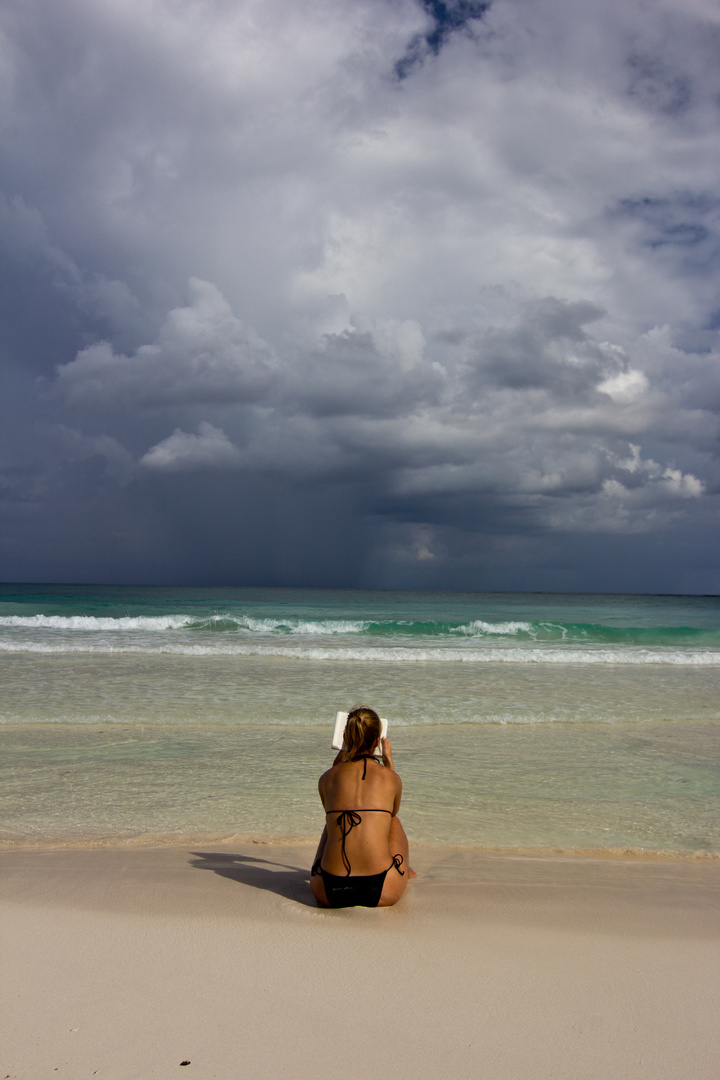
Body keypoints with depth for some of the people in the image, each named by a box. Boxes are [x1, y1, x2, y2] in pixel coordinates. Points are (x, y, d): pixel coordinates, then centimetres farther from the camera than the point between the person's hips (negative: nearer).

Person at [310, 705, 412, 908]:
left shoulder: (326, 778, 4)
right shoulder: (390, 777, 2)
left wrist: (342, 755, 34)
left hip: (328, 893, 1)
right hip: (383, 892, -1)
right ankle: (405, 872, 57)